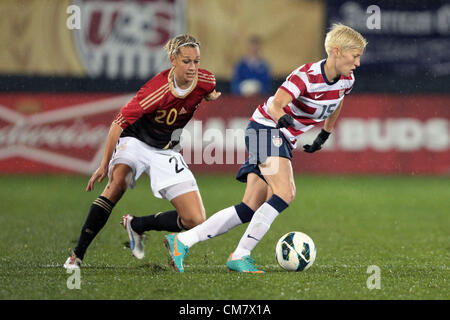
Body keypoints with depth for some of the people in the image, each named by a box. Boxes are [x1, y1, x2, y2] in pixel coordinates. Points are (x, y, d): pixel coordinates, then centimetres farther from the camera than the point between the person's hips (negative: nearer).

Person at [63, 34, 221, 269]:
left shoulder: (205, 80, -12)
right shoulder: (158, 89, -27)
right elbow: (120, 121, -21)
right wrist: (105, 164, -19)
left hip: (166, 151, 5)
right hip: (135, 141, -5)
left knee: (195, 221, -9)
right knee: (117, 182, -36)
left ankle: (136, 225, 14)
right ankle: (77, 255, -30)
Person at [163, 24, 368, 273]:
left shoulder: (346, 80, 1)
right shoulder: (307, 75, -23)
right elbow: (275, 105, -30)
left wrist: (324, 136, 29)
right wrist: (283, 118, -49)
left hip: (284, 140, 8)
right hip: (266, 128, -8)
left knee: (250, 210, -2)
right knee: (285, 193, -26)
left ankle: (181, 241, 0)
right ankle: (240, 256, -22)